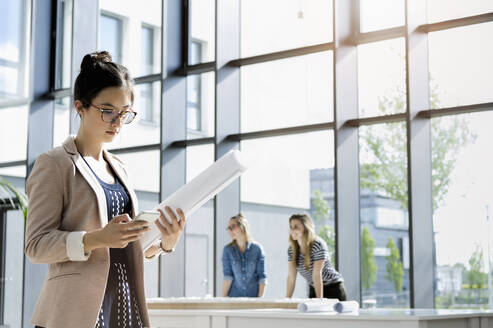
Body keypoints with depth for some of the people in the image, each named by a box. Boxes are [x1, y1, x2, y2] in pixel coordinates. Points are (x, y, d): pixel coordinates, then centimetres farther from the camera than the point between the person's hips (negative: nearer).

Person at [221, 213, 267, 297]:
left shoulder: (257, 248, -1)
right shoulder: (228, 250, 1)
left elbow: (262, 277, -1)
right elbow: (227, 277, -2)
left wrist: (260, 299, -6)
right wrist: (223, 299, -8)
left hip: (253, 297, -1)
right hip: (234, 297, 1)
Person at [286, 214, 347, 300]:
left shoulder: (318, 245, -21)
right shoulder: (292, 249, -4)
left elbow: (317, 275, -25)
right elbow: (291, 277, -4)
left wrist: (320, 301, -25)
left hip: (333, 288, -5)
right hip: (314, 289, 5)